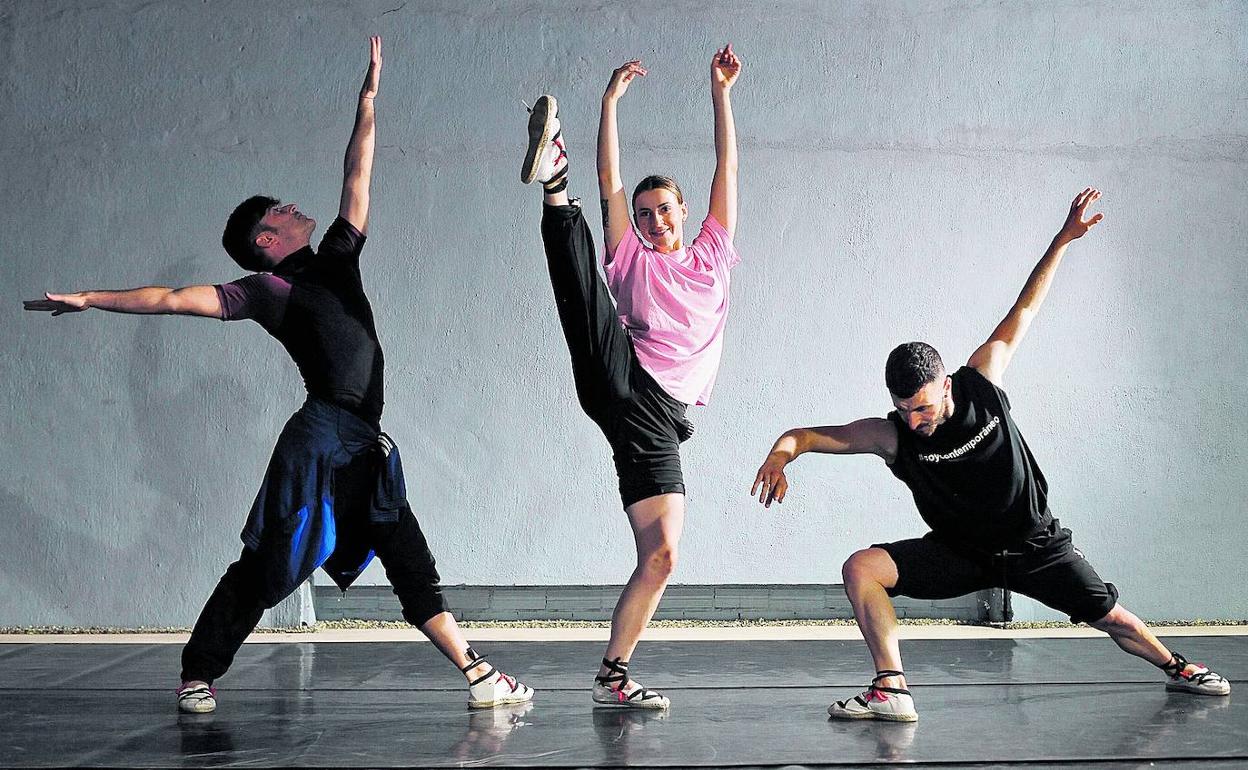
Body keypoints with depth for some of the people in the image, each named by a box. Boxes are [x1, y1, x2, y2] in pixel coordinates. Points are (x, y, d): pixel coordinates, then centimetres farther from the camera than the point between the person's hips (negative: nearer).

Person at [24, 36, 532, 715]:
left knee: (411, 564, 4)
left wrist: (368, 101, 19)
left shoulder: (337, 259, 20)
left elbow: (357, 180, 21)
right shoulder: (266, 290, 2)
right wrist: (89, 299, -8)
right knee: (263, 567, -2)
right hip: (320, 439, -6)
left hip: (365, 448, 6)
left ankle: (477, 675, 3)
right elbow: (173, 298, -3)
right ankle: (197, 676, 10)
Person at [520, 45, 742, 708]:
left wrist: (721, 92, 14)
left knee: (660, 557, -6)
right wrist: (611, 99, 6)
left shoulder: (712, 256, 25)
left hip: (657, 421, 2)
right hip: (621, 377, -2)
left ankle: (612, 676, 3)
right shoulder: (631, 261, 20)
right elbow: (610, 181, 11)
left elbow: (728, 168, 19)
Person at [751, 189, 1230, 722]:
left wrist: (1064, 239, -4)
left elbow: (1023, 311, -6)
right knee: (861, 569, -22)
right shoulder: (891, 435, -18)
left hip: (1033, 543, 1)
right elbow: (805, 434, -20)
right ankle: (892, 691, -23)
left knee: (1110, 616, 7)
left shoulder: (982, 384, -16)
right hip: (960, 553, 0)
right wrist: (780, 454, -43)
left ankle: (1176, 668, 37)